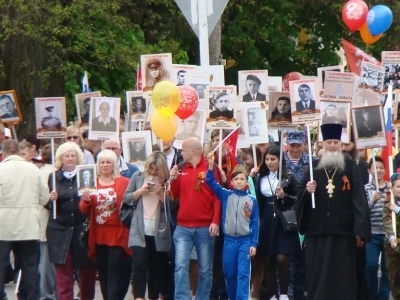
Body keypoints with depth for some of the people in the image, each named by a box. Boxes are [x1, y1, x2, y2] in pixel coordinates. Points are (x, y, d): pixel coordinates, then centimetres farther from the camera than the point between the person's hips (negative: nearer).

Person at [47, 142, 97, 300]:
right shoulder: (54, 177, 6)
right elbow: (48, 205, 7)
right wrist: (51, 199, -14)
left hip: (82, 229, 0)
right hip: (60, 231, 0)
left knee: (87, 269, 5)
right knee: (63, 272, -1)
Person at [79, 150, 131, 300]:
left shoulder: (124, 183, 0)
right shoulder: (92, 183, 9)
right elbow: (83, 210, 5)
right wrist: (86, 200, -15)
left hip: (117, 234, -4)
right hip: (98, 235, 4)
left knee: (114, 270, -8)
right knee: (103, 271, 8)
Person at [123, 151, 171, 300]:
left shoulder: (167, 181, 2)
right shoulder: (138, 176, 4)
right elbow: (126, 198, 5)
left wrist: (161, 194, -16)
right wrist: (140, 191, -10)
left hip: (159, 232, 1)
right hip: (139, 230, -1)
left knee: (156, 267, 7)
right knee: (139, 265, -13)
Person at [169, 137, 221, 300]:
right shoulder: (181, 169, 11)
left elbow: (218, 196, -6)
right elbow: (174, 196, 14)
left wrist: (216, 221, -14)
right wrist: (174, 179, -4)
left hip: (205, 228, -3)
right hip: (183, 228, 3)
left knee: (205, 269, 5)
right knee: (181, 266, -7)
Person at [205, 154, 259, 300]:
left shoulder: (252, 200, -1)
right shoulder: (226, 195, 1)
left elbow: (255, 223, 2)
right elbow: (211, 183, -8)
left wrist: (254, 243, -2)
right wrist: (211, 166, -23)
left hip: (245, 241, -2)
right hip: (229, 240, 2)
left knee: (243, 274, -7)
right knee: (229, 273, 10)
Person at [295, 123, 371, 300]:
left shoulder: (351, 168, 3)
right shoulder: (314, 168, 11)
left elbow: (359, 199, -2)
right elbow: (299, 193, 12)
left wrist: (360, 230, -9)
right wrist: (307, 191, -12)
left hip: (343, 231, -2)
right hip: (317, 230, 2)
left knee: (343, 275, 0)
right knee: (317, 274, 2)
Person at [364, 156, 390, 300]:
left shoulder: (391, 187, 7)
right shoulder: (365, 188, 1)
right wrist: (373, 200, -22)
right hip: (372, 233, -2)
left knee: (387, 267, 4)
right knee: (371, 265, -10)